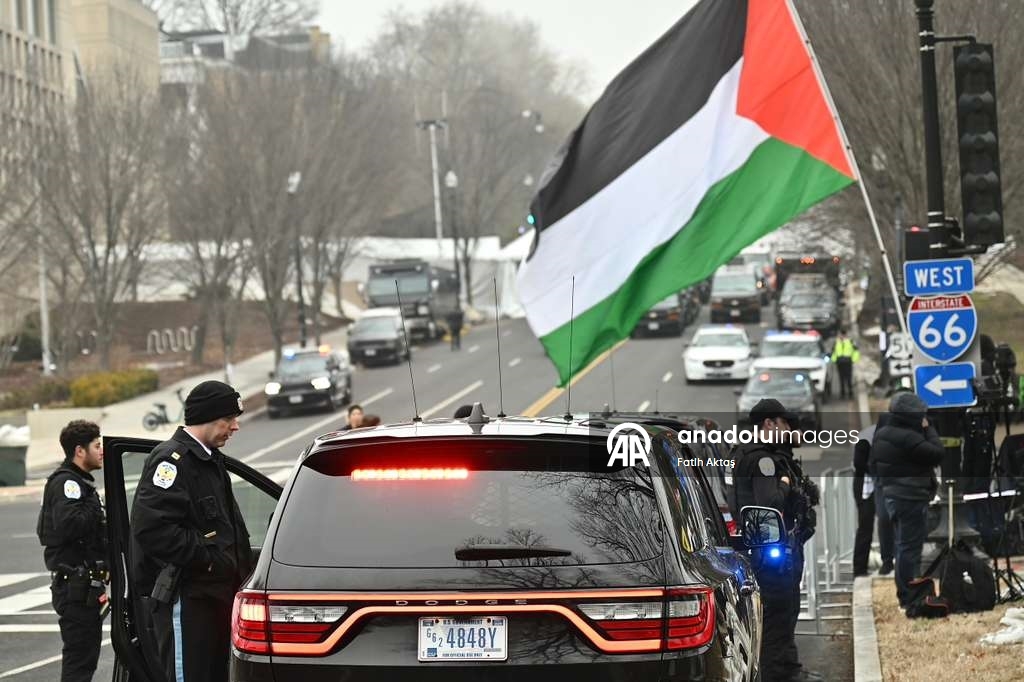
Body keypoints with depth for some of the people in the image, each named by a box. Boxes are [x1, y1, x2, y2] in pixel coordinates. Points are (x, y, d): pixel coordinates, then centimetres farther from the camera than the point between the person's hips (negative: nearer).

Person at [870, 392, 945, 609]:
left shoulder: (881, 435, 9)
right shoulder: (908, 438, -21)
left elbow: (874, 464, 17)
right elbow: (937, 454, -19)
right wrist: (928, 429, -8)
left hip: (891, 494, 10)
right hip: (911, 497, -10)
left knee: (904, 545, 17)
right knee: (910, 547, -6)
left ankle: (905, 594, 23)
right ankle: (909, 597, -5)